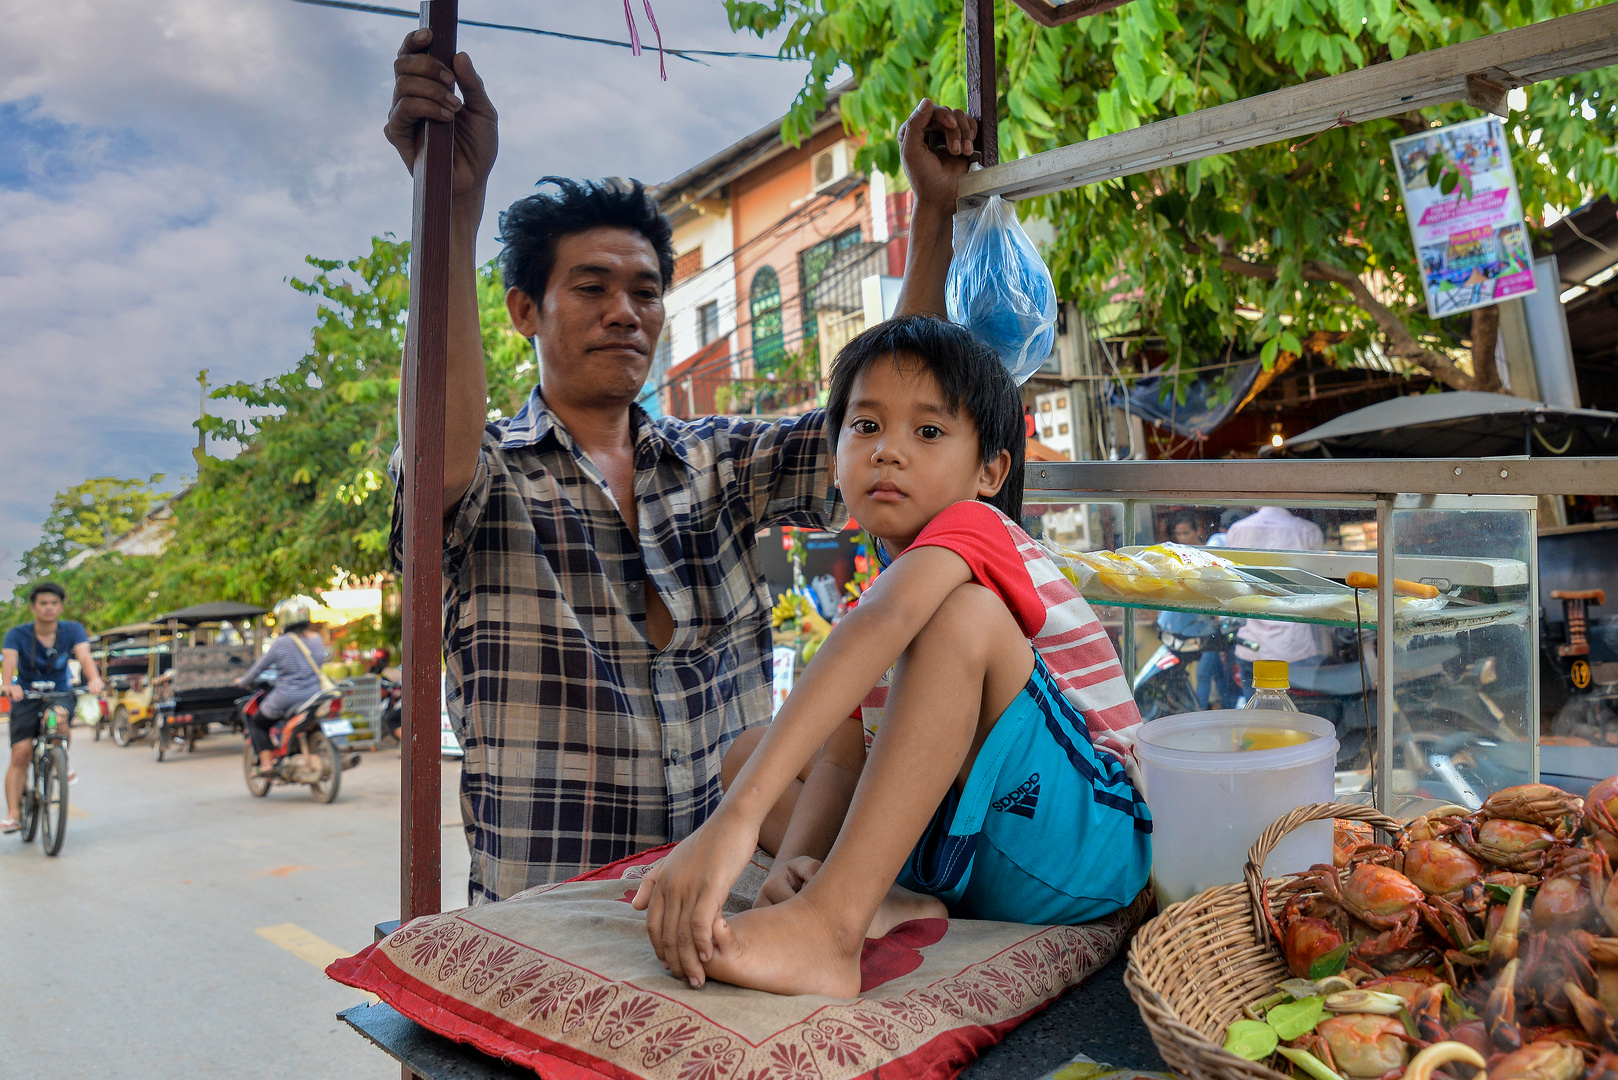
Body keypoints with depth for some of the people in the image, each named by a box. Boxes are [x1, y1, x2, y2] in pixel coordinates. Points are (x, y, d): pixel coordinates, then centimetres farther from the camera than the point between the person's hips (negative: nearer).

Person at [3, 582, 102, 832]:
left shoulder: (72, 630, -7)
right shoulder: (17, 634, -9)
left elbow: (84, 655, -24)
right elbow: (9, 660, -26)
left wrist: (94, 678, -45)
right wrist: (9, 685, -48)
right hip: (27, 697, 0)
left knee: (60, 724, -32)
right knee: (20, 754, -9)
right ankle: (12, 815, -4)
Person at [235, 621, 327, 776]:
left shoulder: (281, 643, -8)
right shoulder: (316, 640, 4)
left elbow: (260, 665, 0)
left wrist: (243, 681, 19)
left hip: (286, 698, -4)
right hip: (312, 696, 5)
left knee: (256, 723, 17)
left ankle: (266, 763, 3)